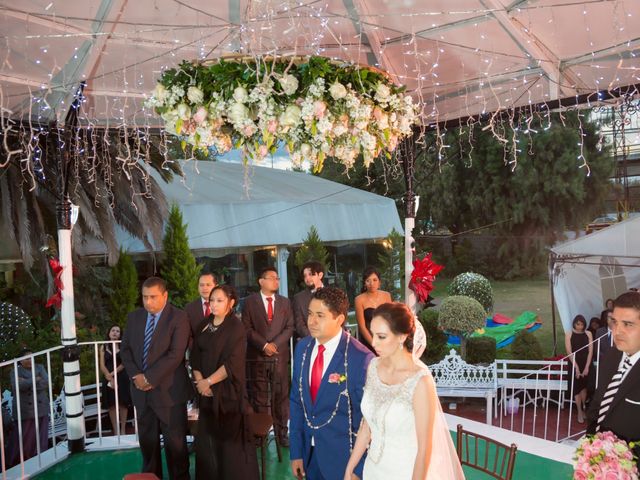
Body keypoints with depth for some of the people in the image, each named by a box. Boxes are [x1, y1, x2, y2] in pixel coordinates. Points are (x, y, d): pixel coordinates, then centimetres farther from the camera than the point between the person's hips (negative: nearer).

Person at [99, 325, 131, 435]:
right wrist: (110, 378, -12)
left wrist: (113, 373, -15)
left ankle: (123, 430, 9)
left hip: (122, 378, -1)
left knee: (123, 403, 1)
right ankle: (116, 431, 8)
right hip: (108, 379, 1)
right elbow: (102, 366, 0)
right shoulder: (103, 347, 6)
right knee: (112, 405, 2)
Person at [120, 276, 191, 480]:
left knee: (175, 442, 5)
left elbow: (175, 355, -18)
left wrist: (149, 378, -17)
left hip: (169, 391, -5)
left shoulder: (179, 318, -11)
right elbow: (125, 349, 8)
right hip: (141, 391, 5)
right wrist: (136, 376, -7)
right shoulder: (134, 317, 8)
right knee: (147, 440, 16)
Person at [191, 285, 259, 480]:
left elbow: (233, 363, -15)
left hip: (228, 391, -5)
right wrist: (199, 380, -6)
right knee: (207, 438, 8)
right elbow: (195, 357, 9)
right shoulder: (205, 327, 10)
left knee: (231, 440, 1)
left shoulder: (236, 327, -8)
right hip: (207, 392, 5)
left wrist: (208, 381, -12)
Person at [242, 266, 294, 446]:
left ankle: (281, 431, 11)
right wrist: (264, 345, -11)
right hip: (257, 354, -2)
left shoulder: (285, 302, 12)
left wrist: (275, 344, -8)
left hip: (280, 354, 2)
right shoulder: (250, 301, 4)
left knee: (281, 394, 2)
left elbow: (289, 327, 6)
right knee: (258, 395, 2)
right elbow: (247, 328, -3)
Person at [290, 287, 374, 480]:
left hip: (343, 456, -5)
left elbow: (367, 416, -14)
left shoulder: (361, 358, -22)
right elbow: (296, 401, 4)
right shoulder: (302, 348, -2)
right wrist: (296, 452, 4)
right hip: (310, 453, 5)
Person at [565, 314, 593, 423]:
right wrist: (576, 367, -13)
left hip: (586, 365, 1)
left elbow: (590, 351, -3)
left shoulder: (588, 334, 0)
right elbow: (569, 352, -8)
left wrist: (587, 367, -10)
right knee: (576, 388, 0)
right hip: (574, 365, -1)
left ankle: (583, 409, 24)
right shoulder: (569, 334, -4)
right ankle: (580, 412, 7)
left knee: (584, 387, 8)